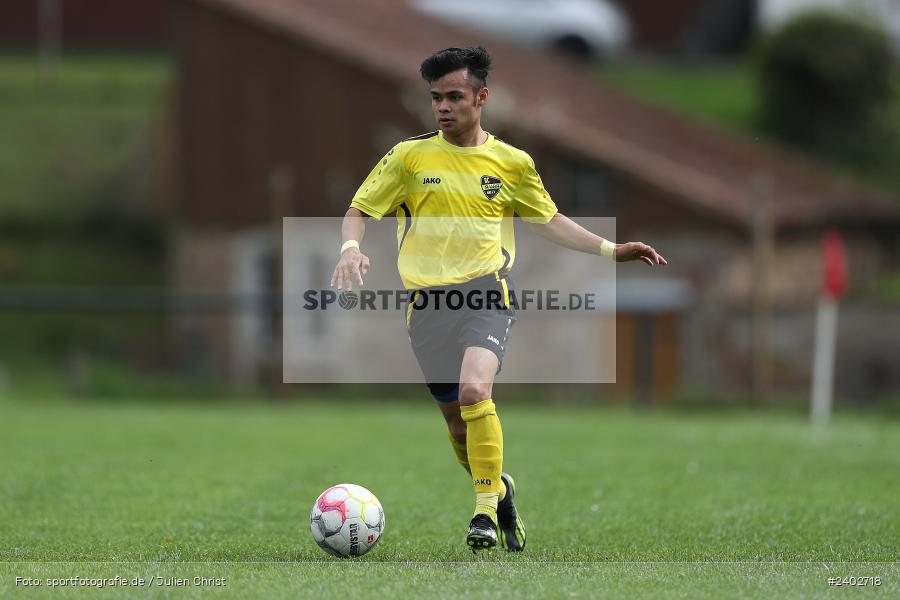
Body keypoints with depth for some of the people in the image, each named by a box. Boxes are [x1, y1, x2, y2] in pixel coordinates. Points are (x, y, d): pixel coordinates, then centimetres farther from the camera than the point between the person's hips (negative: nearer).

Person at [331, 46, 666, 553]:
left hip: (487, 293, -2)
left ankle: (487, 509, -18)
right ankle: (499, 487, 36)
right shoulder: (409, 156, 4)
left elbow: (549, 220, 21)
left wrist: (610, 249, 14)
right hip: (429, 301, 2)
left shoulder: (512, 162, 7)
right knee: (456, 420, 7)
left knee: (474, 389, -28)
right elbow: (359, 211, 8)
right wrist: (352, 248, -13)